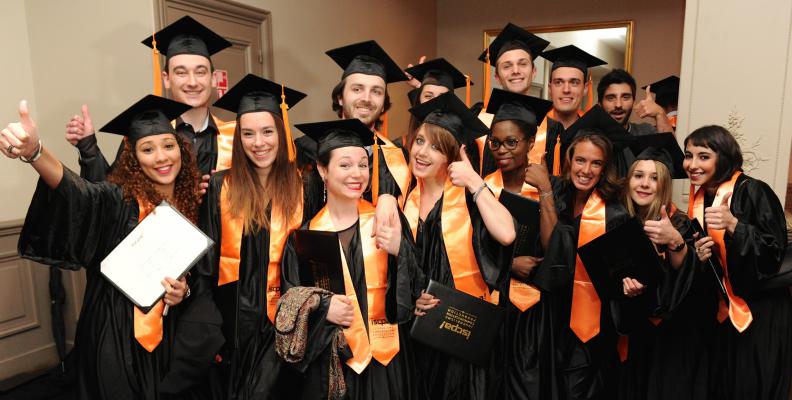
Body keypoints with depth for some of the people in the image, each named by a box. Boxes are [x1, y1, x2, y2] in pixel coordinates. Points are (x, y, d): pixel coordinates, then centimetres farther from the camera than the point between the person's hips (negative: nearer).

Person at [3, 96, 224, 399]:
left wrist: (184, 290, -14)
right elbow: (77, 193, -36)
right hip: (117, 334, -2)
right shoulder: (120, 199, -13)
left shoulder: (189, 204, -1)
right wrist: (34, 152, -55)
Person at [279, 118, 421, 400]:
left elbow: (417, 289, -3)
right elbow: (289, 304, 1)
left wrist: (400, 252, -20)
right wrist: (322, 308, -17)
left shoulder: (389, 221, -3)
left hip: (384, 358, 1)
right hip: (326, 364, 0)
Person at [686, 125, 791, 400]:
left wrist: (733, 225, -31)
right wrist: (700, 255, -9)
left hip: (761, 313, -6)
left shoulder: (753, 191, -15)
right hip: (725, 312, 6)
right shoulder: (699, 199, 5)